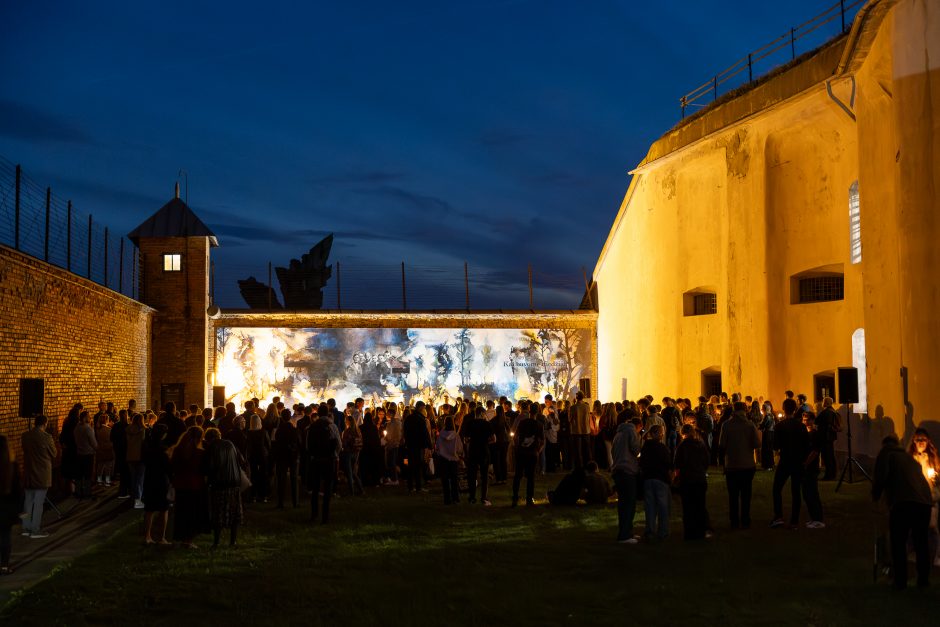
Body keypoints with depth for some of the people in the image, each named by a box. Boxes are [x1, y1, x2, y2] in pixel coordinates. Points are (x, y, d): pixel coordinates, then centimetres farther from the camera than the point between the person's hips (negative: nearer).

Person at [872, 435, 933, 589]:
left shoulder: (885, 453, 11)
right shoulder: (910, 458, 29)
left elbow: (880, 476, -3)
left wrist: (875, 495, 13)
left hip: (902, 502, -5)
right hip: (924, 502, 5)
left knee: (898, 543, 4)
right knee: (921, 543, 17)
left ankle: (900, 582, 2)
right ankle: (923, 579, 21)